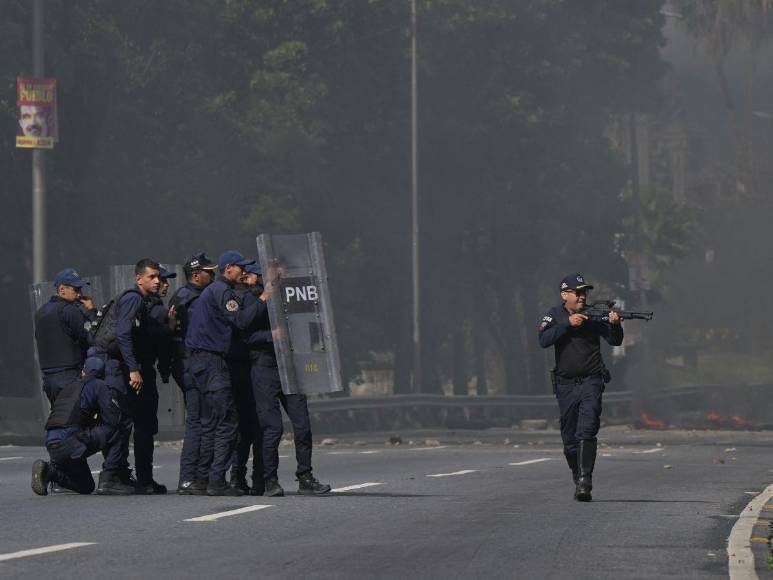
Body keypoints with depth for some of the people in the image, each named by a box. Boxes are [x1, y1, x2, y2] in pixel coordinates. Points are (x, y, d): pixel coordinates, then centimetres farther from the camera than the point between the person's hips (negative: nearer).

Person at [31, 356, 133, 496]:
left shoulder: (70, 387, 26)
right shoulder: (99, 386, 4)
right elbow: (114, 419, -4)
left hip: (52, 447, 7)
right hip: (71, 444, -7)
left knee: (86, 487, 24)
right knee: (119, 432, 0)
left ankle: (50, 471, 3)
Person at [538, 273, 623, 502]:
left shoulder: (594, 314, 1)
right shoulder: (554, 315, 2)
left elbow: (615, 341, -4)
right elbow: (544, 340, -15)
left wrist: (615, 324, -24)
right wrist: (568, 323, -23)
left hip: (591, 382, -2)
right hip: (565, 386, 2)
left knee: (586, 433, -17)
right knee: (570, 439, 8)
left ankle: (585, 481, -22)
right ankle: (578, 480, 24)